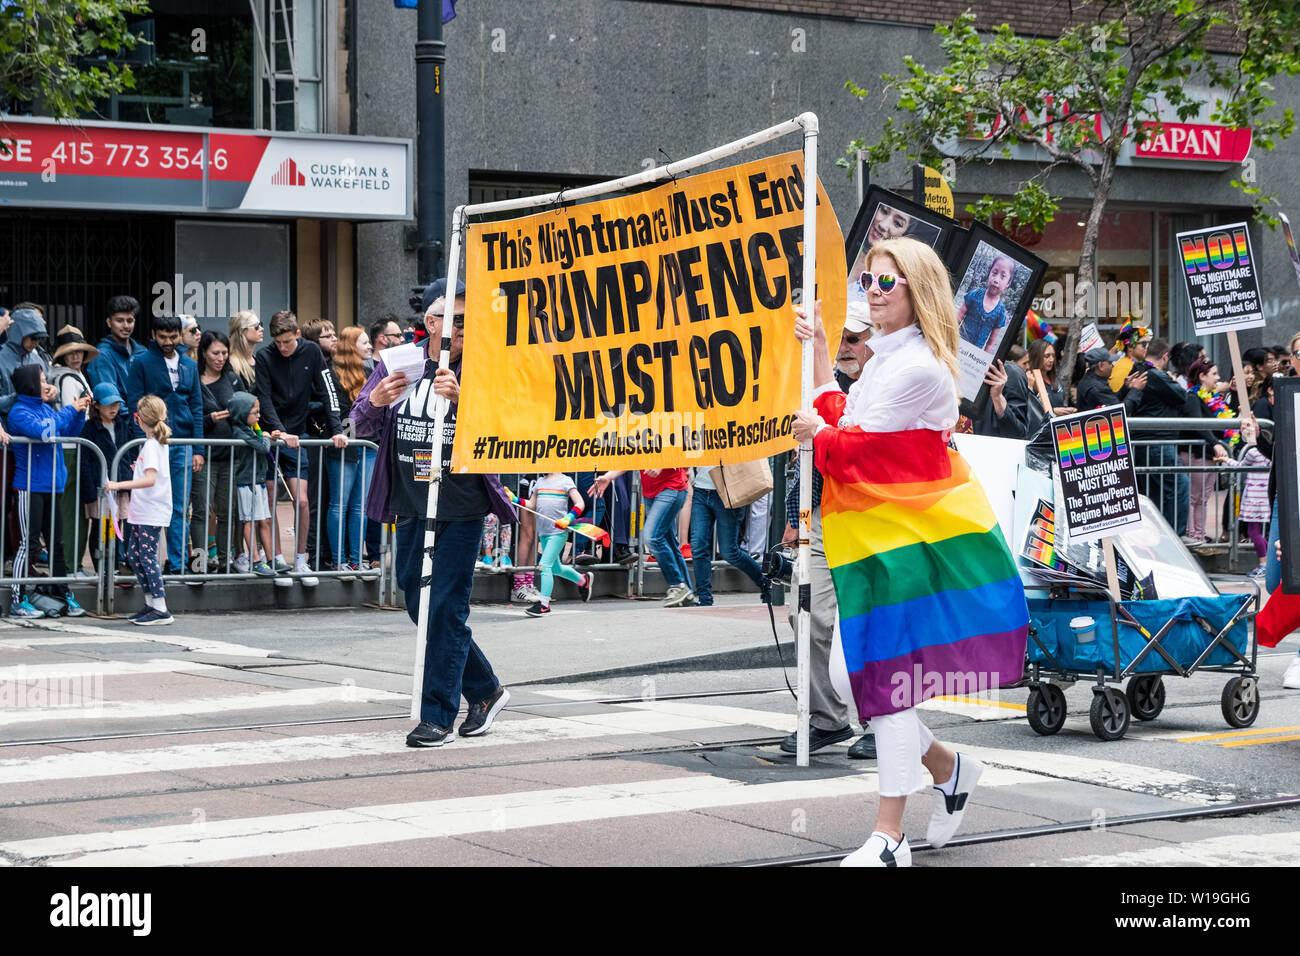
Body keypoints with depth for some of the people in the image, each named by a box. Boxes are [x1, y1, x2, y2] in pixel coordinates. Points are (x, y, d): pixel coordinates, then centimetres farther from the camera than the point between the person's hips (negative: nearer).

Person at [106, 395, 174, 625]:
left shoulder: (151, 446, -16)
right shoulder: (156, 443, 12)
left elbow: (150, 479, -28)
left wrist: (120, 485, -30)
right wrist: (139, 470, 38)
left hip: (152, 513, -10)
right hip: (144, 512, 10)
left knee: (147, 557, -9)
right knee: (133, 554, 13)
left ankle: (161, 610, -9)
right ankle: (151, 603, 21)